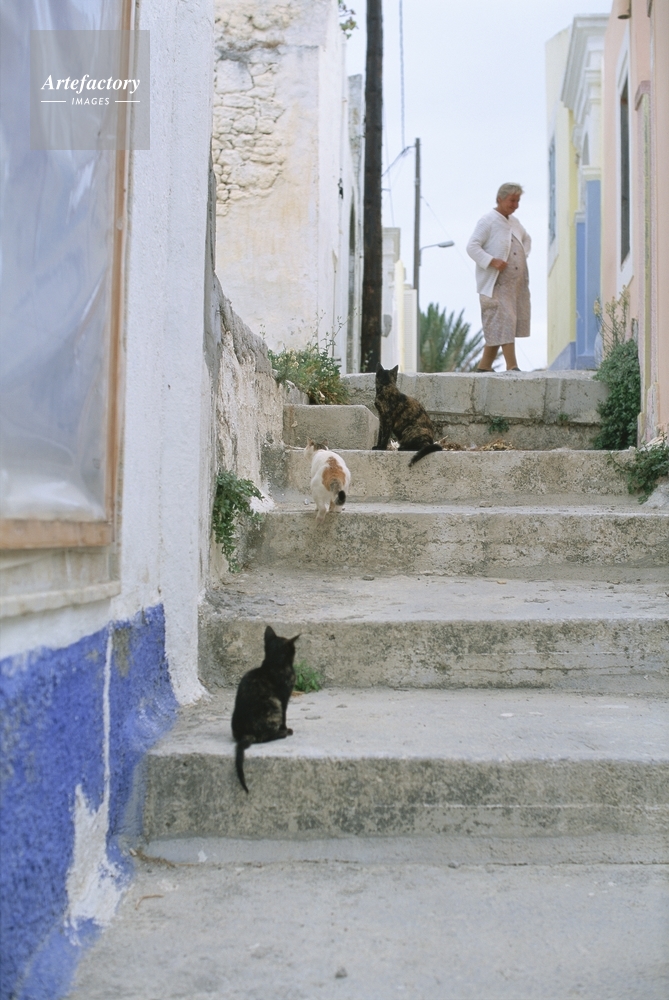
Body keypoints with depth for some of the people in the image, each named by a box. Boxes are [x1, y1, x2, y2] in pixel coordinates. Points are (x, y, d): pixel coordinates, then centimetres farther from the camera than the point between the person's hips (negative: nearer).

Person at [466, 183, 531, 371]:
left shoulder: (514, 222, 18)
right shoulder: (487, 221, -6)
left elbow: (526, 239, 36)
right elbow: (472, 246, -14)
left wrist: (524, 256, 18)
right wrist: (492, 261, -22)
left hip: (516, 283, 8)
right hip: (495, 284, -8)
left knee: (496, 328, 9)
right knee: (503, 323, -11)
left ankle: (484, 366, 15)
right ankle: (512, 367, -12)